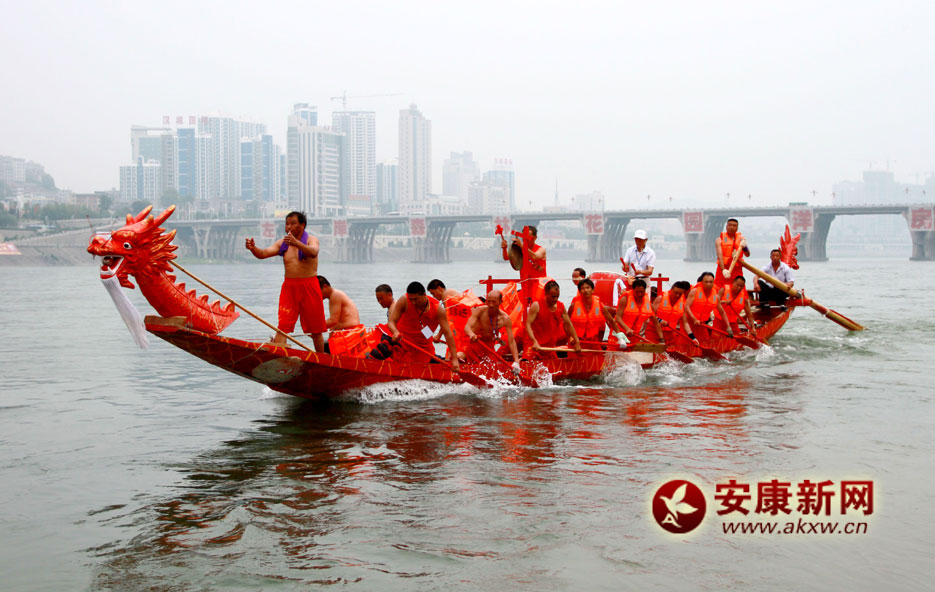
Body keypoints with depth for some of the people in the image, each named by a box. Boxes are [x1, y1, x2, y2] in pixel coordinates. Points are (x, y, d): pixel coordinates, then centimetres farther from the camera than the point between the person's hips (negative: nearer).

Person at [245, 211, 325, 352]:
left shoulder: (311, 240, -3)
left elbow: (313, 253, -26)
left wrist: (296, 243, -43)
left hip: (309, 287, -3)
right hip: (289, 287, 3)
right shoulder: (282, 243, 9)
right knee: (282, 326, -11)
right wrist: (253, 248, -24)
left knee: (316, 330, 6)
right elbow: (263, 254, -1)